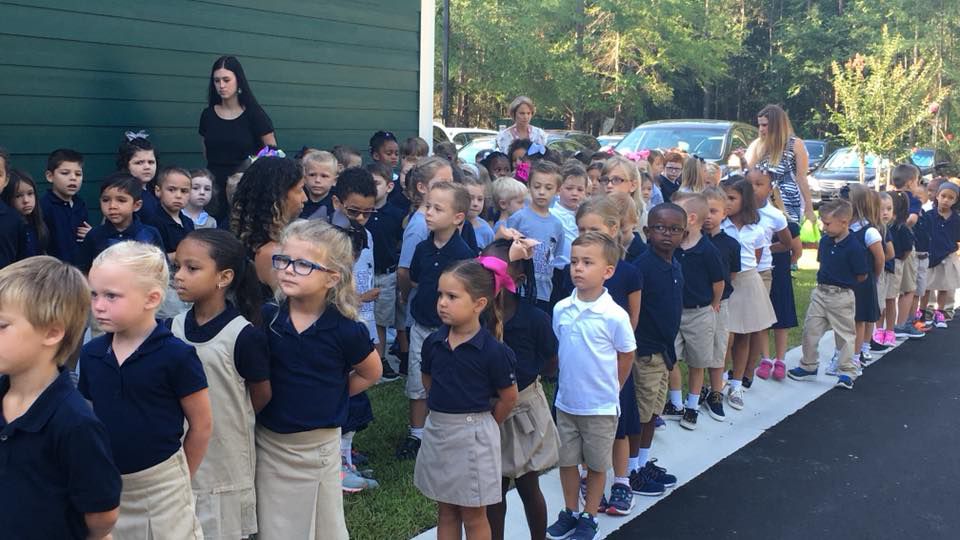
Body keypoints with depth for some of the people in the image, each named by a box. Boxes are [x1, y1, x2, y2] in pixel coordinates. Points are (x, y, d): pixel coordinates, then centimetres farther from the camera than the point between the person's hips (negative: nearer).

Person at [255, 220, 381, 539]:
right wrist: (282, 397, -4)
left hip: (320, 444, -1)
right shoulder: (265, 318, -9)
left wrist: (330, 395, 2)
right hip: (269, 443, 2)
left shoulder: (345, 329, -15)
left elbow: (370, 373, 4)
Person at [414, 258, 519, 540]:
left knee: (473, 516, 8)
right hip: (436, 430, 5)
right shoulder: (433, 342, -3)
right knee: (445, 512, 16)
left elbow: (509, 397, -7)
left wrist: (481, 425, 3)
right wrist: (442, 411, 11)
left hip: (473, 436, -5)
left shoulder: (493, 351, -17)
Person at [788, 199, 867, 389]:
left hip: (841, 296, -6)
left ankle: (848, 372, 18)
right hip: (820, 292, 7)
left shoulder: (854, 246, -19)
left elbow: (862, 276, -12)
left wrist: (843, 283, -1)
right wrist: (826, 280, 8)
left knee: (845, 334, 7)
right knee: (810, 330, 10)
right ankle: (808, 366, 24)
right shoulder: (825, 241, 1)